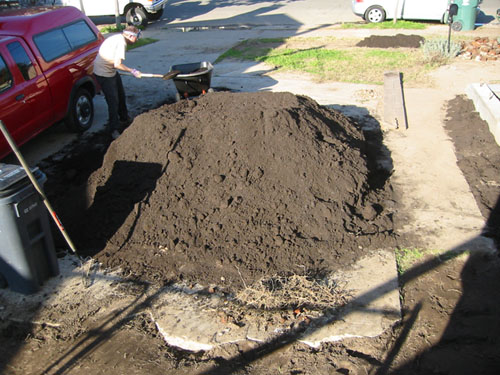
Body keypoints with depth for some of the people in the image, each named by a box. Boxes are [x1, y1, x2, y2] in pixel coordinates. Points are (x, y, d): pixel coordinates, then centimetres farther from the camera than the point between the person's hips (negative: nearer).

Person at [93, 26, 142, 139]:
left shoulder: (118, 37, 7)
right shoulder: (121, 43, -24)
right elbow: (117, 64, -30)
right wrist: (132, 71, -20)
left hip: (111, 70, 11)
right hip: (103, 73, -11)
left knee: (121, 95, 21)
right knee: (113, 101, -8)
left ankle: (124, 119, 41)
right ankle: (114, 130, 2)